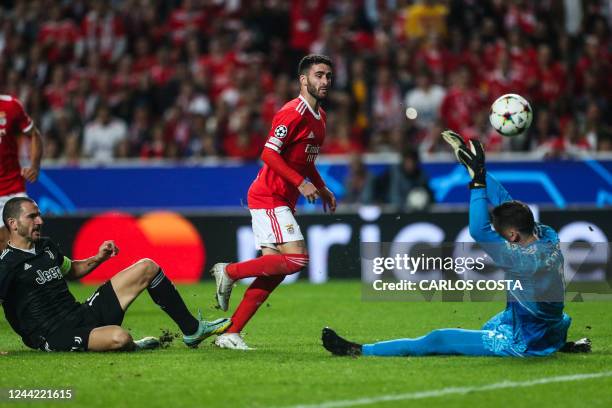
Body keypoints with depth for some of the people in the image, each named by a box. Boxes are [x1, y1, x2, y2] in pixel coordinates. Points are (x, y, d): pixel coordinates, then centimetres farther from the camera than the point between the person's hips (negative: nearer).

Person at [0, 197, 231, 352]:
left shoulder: (45, 246, 14)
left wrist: (98, 258, 15)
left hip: (82, 314, 9)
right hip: (56, 335, -9)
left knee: (147, 267, 10)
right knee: (119, 337, -41)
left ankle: (192, 330, 15)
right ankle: (130, 346, -3)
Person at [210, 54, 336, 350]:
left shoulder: (319, 116, 16)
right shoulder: (293, 113, -15)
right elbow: (269, 154, -20)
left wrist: (322, 188, 19)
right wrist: (301, 183, -22)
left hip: (284, 202, 9)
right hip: (268, 198, -9)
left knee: (273, 271, 2)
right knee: (297, 257, -19)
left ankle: (230, 333, 3)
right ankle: (229, 272, -4)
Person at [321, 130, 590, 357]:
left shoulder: (522, 259, -28)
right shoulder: (550, 239, -5)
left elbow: (479, 231, -24)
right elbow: (505, 203, 5)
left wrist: (478, 180, -21)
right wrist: (477, 170, 7)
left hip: (524, 344, -8)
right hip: (551, 332, 8)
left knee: (437, 340, -6)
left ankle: (360, 351, -5)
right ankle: (563, 345, 34)